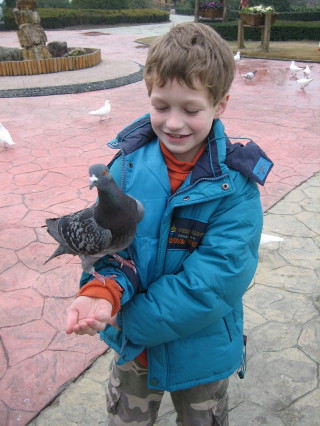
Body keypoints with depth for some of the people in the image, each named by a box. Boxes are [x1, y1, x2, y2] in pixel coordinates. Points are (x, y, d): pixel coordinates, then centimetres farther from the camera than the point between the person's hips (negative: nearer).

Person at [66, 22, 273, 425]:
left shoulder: (236, 184, -21)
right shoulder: (129, 162, -14)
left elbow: (217, 277, -26)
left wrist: (132, 319, -26)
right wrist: (103, 291, -34)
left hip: (202, 350, -1)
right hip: (132, 343, 2)